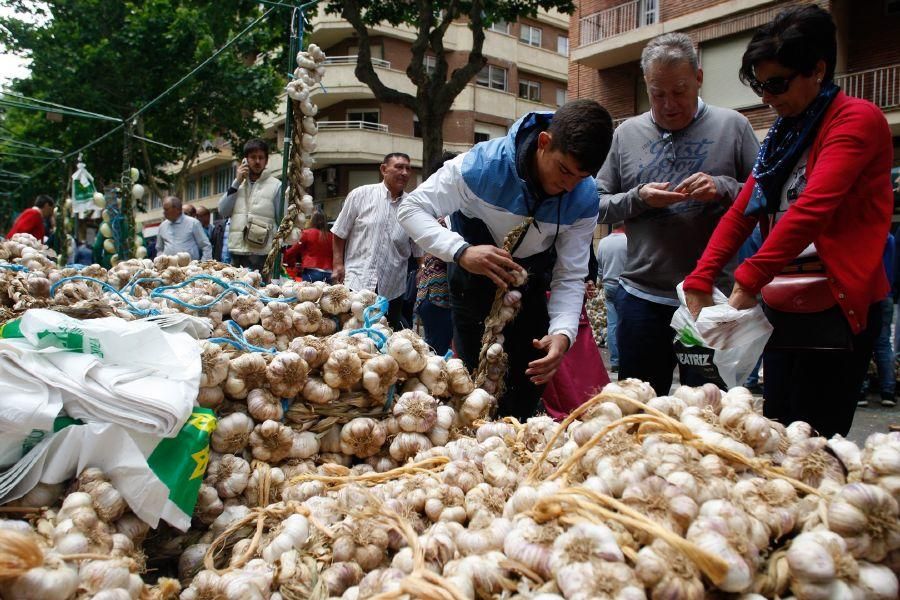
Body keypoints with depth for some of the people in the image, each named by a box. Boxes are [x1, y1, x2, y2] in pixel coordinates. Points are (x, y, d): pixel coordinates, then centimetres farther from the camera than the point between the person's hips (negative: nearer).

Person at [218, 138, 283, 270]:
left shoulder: (276, 185, 0)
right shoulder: (238, 183, 15)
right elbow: (223, 212, 6)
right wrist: (237, 182, 1)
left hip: (261, 254, -4)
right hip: (236, 252, 4)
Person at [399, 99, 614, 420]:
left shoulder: (584, 198, -20)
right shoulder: (483, 164, -30)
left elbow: (570, 277, -17)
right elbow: (412, 210, -25)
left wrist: (563, 332, -37)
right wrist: (462, 251, -43)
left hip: (530, 296, 3)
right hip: (473, 285, -2)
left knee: (526, 391, 8)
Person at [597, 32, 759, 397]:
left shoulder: (732, 127, 2)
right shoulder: (627, 134, 7)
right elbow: (599, 205, 7)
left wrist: (724, 188, -16)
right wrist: (638, 199, -10)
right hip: (641, 296, 2)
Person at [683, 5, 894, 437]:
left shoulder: (856, 119, -6)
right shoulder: (782, 134, 18)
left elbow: (811, 208, -20)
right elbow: (741, 212, 9)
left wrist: (748, 283, -24)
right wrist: (700, 283, -2)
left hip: (836, 308, -7)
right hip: (782, 306, 8)